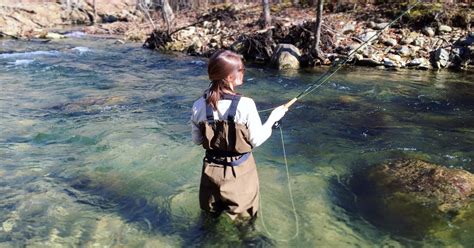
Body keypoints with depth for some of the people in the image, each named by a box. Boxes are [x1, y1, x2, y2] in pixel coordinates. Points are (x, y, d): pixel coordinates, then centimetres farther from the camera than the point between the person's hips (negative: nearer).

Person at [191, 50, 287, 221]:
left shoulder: (199, 106, -12)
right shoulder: (245, 105, -23)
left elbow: (197, 140, -1)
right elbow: (256, 140, -13)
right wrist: (273, 118, 1)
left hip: (212, 170, 3)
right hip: (240, 171, -3)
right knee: (244, 220, 21)